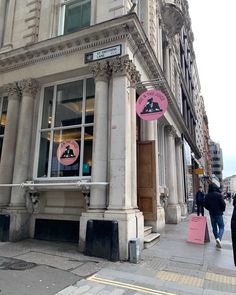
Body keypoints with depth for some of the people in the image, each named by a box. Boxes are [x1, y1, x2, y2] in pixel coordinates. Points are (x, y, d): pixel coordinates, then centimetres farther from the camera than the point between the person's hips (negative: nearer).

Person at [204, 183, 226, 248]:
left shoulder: (207, 196, -2)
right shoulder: (219, 195, -13)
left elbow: (205, 205, 2)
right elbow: (223, 204, -13)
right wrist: (222, 210, 7)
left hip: (212, 214, 3)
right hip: (219, 214, -3)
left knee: (214, 227, 13)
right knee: (221, 227, 6)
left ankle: (217, 241, 14)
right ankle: (219, 238, -17)